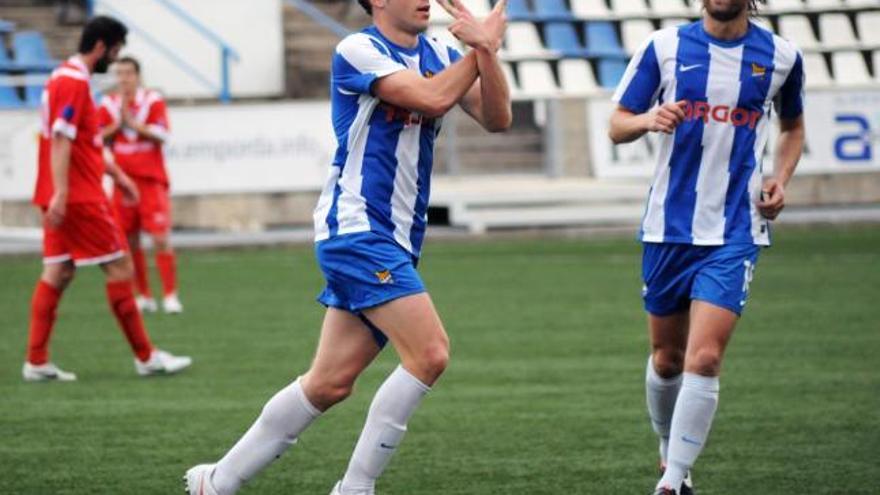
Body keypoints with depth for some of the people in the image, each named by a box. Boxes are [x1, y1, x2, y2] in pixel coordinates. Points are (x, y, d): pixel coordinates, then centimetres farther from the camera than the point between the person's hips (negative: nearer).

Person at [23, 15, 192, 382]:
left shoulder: (65, 78, 17)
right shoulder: (74, 82, -14)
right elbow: (61, 140, -22)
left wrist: (116, 173, 29)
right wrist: (60, 193, -27)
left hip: (64, 199, 10)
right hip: (80, 197, -10)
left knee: (58, 273, 7)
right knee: (120, 267, -3)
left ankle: (37, 362, 2)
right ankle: (145, 357, 1)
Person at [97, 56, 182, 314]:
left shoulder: (153, 101, -2)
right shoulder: (109, 104, 7)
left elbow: (161, 135, -12)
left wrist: (132, 122, -16)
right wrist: (118, 124, -11)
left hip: (151, 180, -3)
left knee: (161, 239, -11)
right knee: (130, 242, 2)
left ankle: (170, 295, -8)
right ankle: (144, 296, 11)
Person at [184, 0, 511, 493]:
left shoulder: (439, 53, 12)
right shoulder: (358, 50, -9)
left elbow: (497, 117, 2)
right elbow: (433, 98, -21)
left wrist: (486, 50, -12)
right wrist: (482, 49, -8)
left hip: (396, 242, 8)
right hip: (357, 230, -8)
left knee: (330, 383, 7)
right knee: (430, 353, -19)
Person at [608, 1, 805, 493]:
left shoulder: (781, 56, 2)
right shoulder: (665, 47, 0)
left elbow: (793, 126, 20)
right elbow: (618, 125, 3)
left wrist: (781, 179, 2)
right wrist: (649, 120, -19)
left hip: (735, 234, -1)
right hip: (670, 227, 1)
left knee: (704, 359, -15)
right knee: (667, 359, 12)